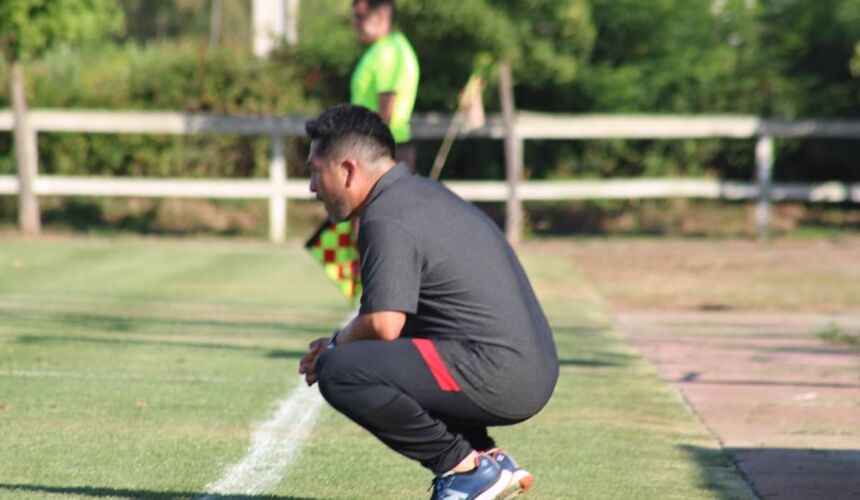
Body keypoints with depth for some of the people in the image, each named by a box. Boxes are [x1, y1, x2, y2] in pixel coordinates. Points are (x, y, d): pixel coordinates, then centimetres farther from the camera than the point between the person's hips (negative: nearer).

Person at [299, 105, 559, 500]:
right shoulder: (422, 192, 19)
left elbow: (383, 325, -21)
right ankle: (489, 459, 17)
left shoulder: (387, 220, -13)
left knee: (339, 373, -19)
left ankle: (466, 467, -7)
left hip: (499, 378, -10)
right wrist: (342, 344, 17)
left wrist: (335, 346, 0)